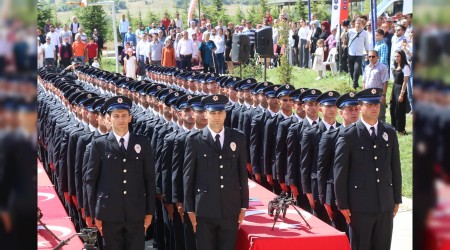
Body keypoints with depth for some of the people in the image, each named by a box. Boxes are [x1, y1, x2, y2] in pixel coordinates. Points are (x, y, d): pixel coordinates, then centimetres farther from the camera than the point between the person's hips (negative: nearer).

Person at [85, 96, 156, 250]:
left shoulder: (143, 143, 6)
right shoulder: (99, 144, 2)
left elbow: (150, 178, 7)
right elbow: (91, 180, 2)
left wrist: (150, 211, 3)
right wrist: (95, 213, -1)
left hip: (136, 212, 1)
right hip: (109, 213, -1)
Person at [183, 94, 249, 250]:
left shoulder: (238, 138, 6)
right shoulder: (194, 140, -1)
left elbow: (243, 174, 8)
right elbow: (188, 176, 0)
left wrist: (244, 206, 6)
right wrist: (190, 209, -1)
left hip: (231, 209, 2)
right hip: (205, 210, -2)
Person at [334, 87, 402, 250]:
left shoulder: (389, 133, 7)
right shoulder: (348, 136, -6)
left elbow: (395, 168, 11)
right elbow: (340, 171, -5)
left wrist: (397, 199, 10)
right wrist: (343, 204, -6)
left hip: (386, 204, 4)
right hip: (360, 204, -4)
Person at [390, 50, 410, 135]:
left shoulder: (405, 67, -13)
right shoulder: (396, 67, 10)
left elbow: (405, 82, -15)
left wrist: (402, 94, -17)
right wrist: (392, 92, 11)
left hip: (401, 89, -8)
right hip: (394, 88, 8)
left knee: (400, 110, 0)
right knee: (392, 108, 13)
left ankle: (401, 129, 11)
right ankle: (394, 127, 26)